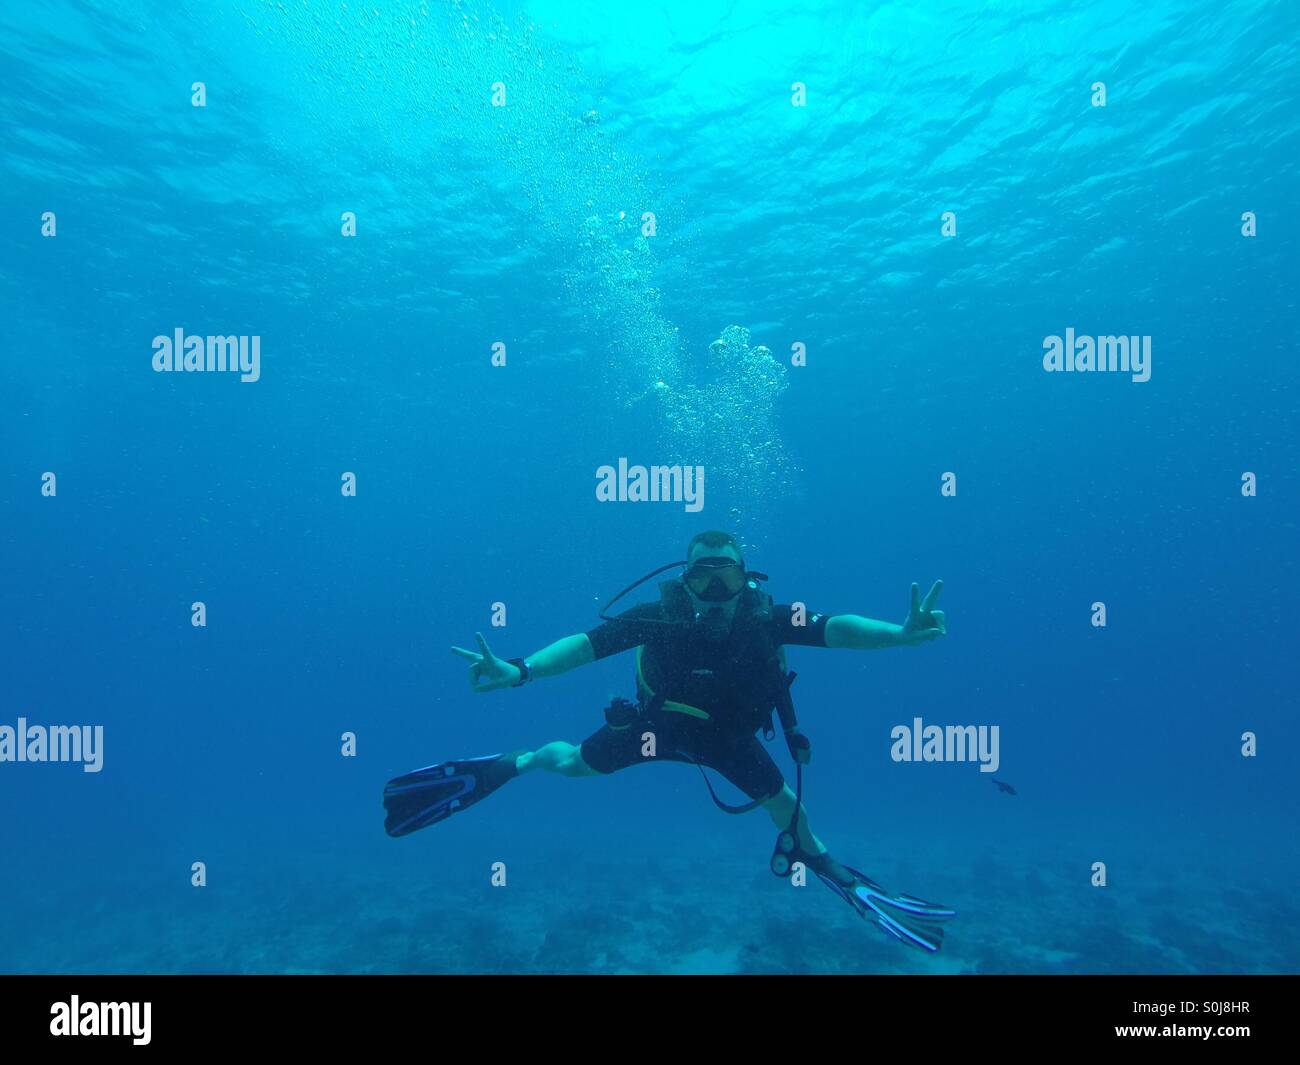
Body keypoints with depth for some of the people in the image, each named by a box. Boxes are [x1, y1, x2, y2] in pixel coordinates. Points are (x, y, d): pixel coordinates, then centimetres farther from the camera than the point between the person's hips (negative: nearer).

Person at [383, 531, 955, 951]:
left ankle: (825, 866, 41)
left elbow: (833, 627, -37)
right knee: (570, 761, 7)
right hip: (659, 724, -1)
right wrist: (519, 670, -45)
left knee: (784, 802, 10)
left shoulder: (765, 617, -29)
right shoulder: (659, 615, -31)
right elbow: (587, 642, -33)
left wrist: (900, 633, -54)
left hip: (729, 736, 1)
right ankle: (509, 765, 39)